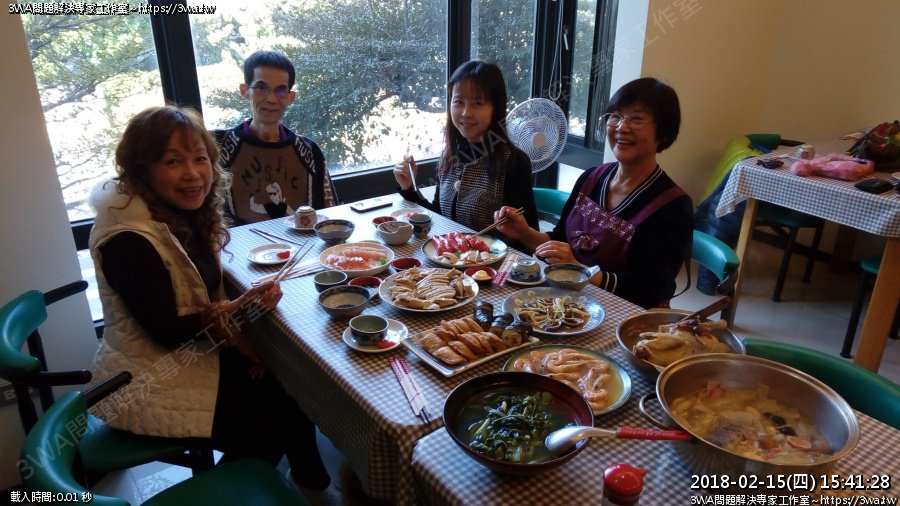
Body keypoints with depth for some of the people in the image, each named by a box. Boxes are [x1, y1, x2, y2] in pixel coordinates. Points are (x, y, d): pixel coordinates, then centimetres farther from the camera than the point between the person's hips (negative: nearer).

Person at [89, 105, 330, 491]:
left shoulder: (185, 213, -1)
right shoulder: (129, 240, -27)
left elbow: (204, 300, 2)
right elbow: (165, 331, -23)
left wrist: (241, 343, -12)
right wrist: (236, 311, -31)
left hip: (190, 354, 8)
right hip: (150, 386, -7)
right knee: (274, 422, -5)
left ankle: (309, 477, 24)